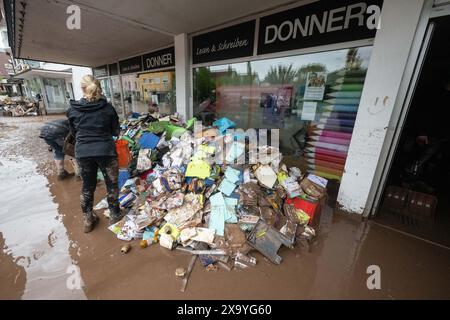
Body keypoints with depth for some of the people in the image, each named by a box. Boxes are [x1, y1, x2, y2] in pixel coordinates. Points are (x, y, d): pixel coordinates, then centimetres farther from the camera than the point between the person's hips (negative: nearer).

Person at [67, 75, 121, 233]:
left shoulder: (73, 109, 1)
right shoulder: (107, 107, -5)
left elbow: (74, 133, 12)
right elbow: (116, 131, 1)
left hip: (83, 152, 3)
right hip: (106, 151, -2)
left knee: (87, 187, 18)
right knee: (112, 185, 13)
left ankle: (88, 221, 31)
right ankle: (114, 217, 27)